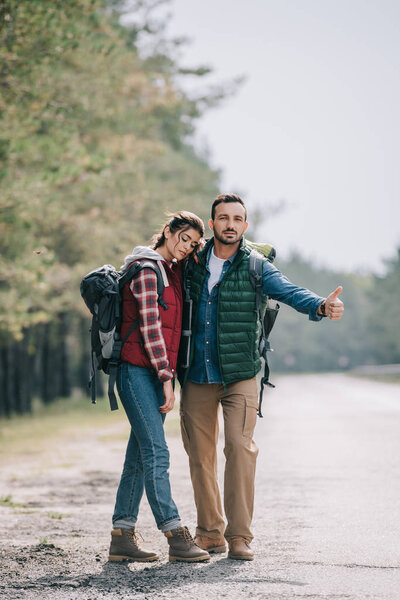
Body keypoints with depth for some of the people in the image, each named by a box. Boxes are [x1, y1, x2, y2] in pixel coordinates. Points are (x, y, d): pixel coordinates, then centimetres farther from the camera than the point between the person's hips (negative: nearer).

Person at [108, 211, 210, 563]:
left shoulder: (175, 271, 16)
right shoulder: (147, 269, -8)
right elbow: (150, 326, -13)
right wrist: (166, 379, -14)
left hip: (158, 373, 8)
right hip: (138, 371, -8)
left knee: (140, 456, 6)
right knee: (156, 453, -10)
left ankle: (122, 536, 8)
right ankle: (176, 536, -12)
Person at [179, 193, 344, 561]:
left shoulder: (256, 268, -3)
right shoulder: (193, 262, 5)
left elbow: (291, 293, -19)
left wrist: (322, 306, -37)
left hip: (239, 376, -3)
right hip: (196, 378, 3)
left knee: (240, 448, -13)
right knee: (200, 454, 6)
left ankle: (239, 535, -7)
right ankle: (210, 532, 18)